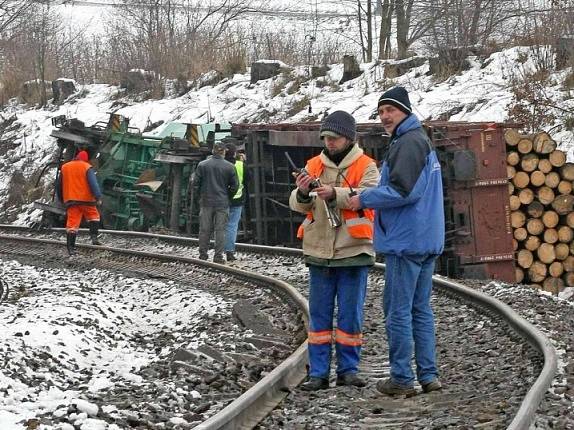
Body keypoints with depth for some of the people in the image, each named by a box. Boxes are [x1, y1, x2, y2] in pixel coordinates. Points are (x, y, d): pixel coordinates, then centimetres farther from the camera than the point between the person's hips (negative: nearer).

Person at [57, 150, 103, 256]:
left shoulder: (64, 167, 12)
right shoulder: (87, 167, -3)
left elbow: (59, 185, 20)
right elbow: (93, 183, -14)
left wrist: (61, 199, 30)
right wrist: (98, 197, -16)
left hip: (70, 200, 3)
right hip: (86, 199, -3)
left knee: (72, 223, 0)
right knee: (93, 216, 18)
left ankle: (70, 248, -3)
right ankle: (94, 237, 4)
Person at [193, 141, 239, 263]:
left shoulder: (202, 165, 0)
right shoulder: (229, 167, -3)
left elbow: (196, 183, 0)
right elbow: (235, 186, 1)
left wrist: (200, 196, 13)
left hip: (206, 203, 1)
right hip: (222, 203, -1)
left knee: (204, 230, 7)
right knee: (220, 230, 2)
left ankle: (203, 255, 10)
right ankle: (218, 256, 0)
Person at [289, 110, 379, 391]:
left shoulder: (366, 167, -1)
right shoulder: (314, 166, 9)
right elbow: (298, 205, 2)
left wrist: (334, 193, -33)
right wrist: (303, 193, -22)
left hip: (353, 252, -3)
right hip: (319, 251, 3)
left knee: (350, 315, 3)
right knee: (319, 314, 5)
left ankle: (348, 370, 13)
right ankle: (318, 373, 9)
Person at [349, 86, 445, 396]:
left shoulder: (408, 143, -13)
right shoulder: (422, 141, 20)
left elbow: (402, 191, -22)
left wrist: (365, 199, -10)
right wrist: (370, 199, 17)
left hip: (406, 241, -10)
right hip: (427, 240, 10)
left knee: (398, 311, -4)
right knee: (421, 309, 13)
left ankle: (402, 379, -1)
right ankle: (429, 375, 13)